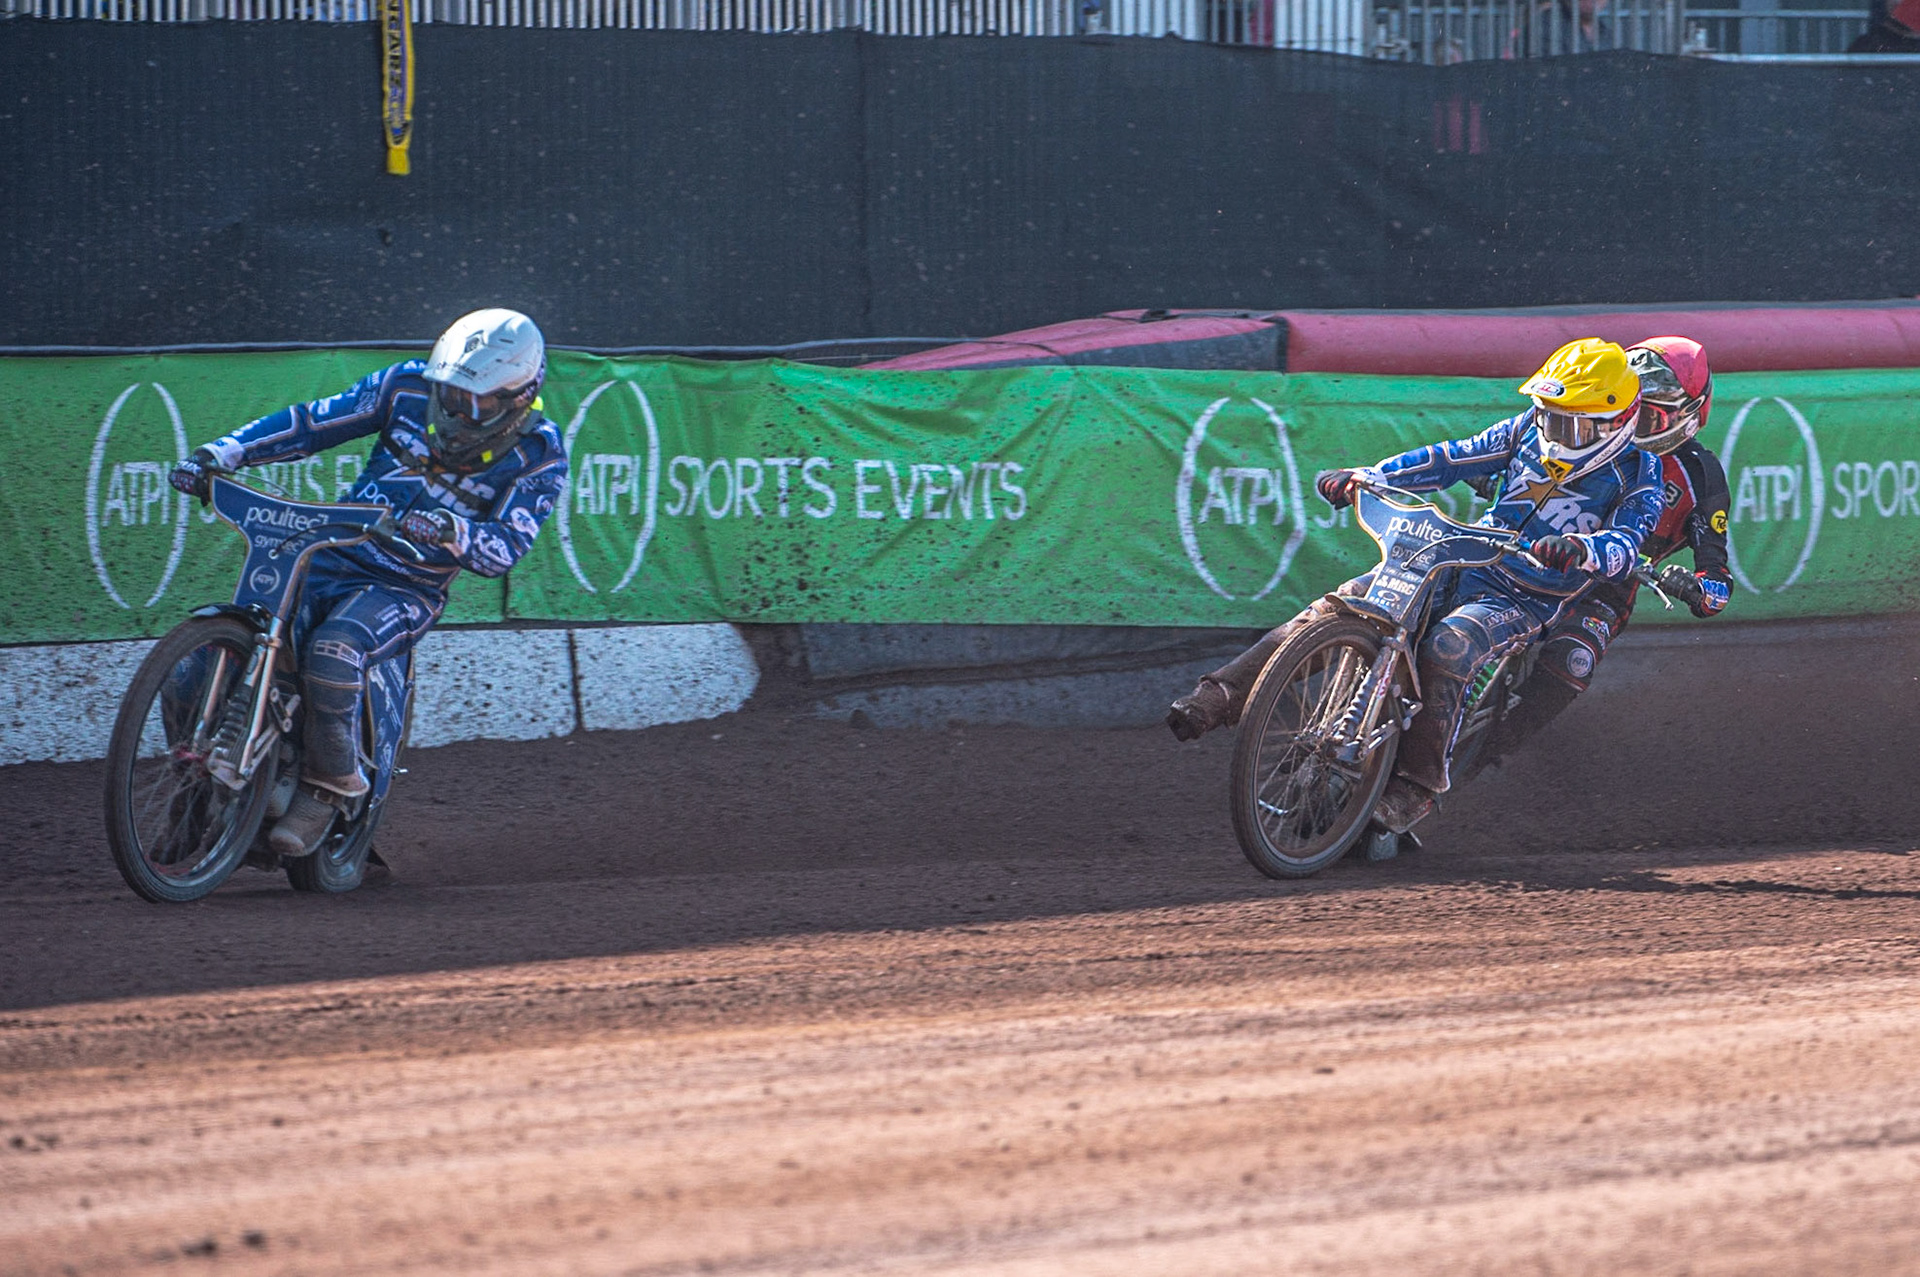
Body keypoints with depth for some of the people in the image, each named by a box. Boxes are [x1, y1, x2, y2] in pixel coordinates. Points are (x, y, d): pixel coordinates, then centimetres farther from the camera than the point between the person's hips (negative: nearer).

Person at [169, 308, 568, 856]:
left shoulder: (540, 455, -6)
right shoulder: (408, 387, 1)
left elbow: (506, 547, -16)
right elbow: (313, 421, 5)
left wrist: (450, 531, -38)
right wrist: (221, 453, -5)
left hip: (408, 590, -4)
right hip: (331, 558, 4)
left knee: (334, 650, -37)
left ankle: (328, 787, -18)